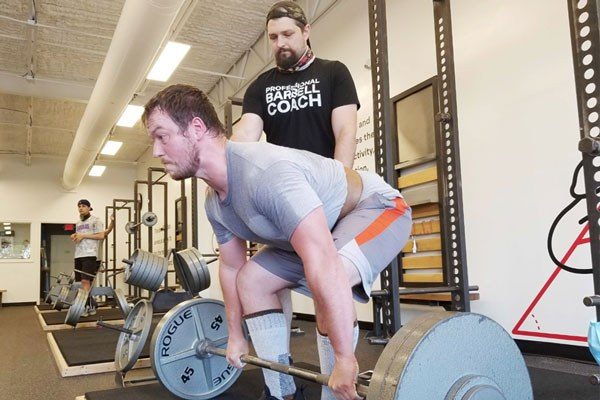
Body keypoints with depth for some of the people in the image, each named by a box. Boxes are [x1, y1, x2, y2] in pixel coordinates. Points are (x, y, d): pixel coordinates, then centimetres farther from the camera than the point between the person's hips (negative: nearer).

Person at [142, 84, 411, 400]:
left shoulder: (265, 172, -37)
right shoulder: (214, 203, -6)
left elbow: (324, 265, -43)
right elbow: (230, 266, 9)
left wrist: (344, 359, -38)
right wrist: (236, 336, 15)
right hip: (322, 225, 9)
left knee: (325, 281, -35)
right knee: (251, 280, 4)